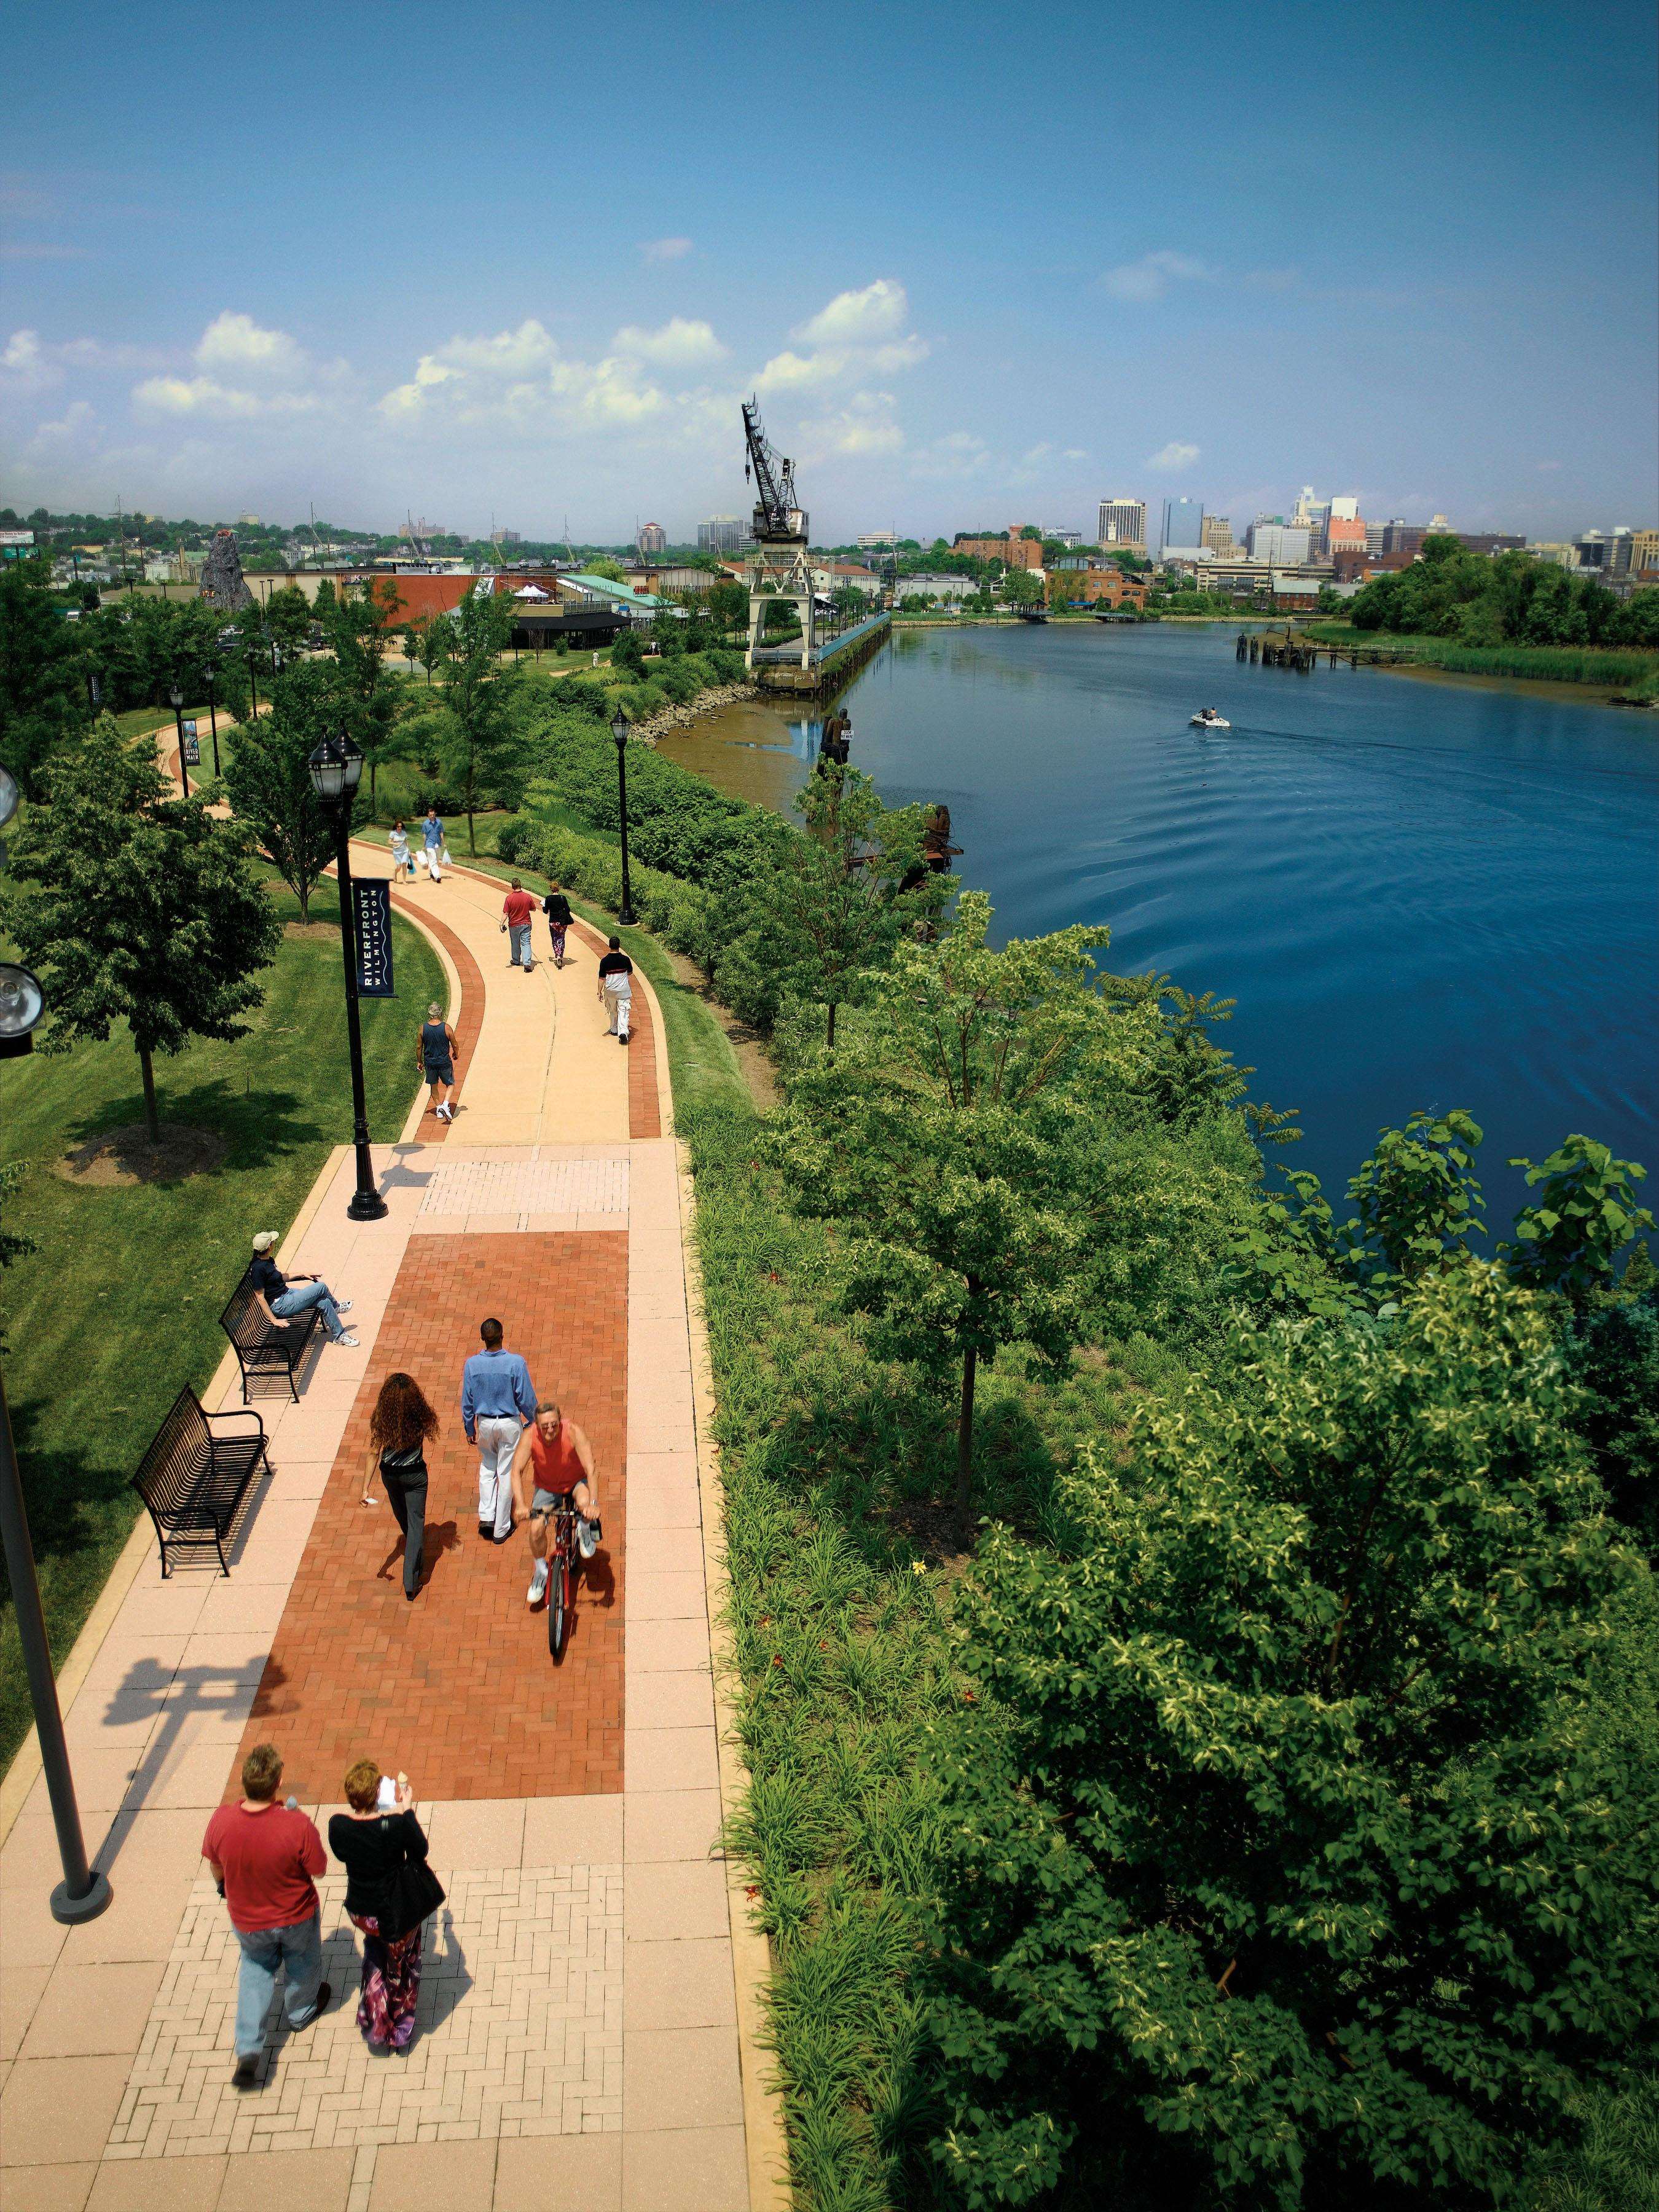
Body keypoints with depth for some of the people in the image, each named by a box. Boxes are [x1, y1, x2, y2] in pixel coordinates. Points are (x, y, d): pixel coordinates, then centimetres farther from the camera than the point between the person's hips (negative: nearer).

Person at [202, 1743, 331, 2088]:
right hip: (297, 1917, -2)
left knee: (256, 1969, 31)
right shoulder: (297, 1826, -37)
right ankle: (301, 2012, 56)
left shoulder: (221, 1821, -29)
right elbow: (318, 1869, -18)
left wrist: (224, 1888, 17)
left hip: (247, 1920, 2)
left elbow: (216, 1866, -7)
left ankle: (248, 2050, 26)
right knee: (303, 1964, 30)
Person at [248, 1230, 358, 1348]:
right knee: (321, 1287, -12)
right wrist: (274, 1320, -21)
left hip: (287, 1293, 9)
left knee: (325, 1303, -4)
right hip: (280, 1306, -9)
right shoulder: (258, 1268, -23)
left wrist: (302, 1274, 18)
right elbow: (260, 1297, -21)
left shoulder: (268, 1261, 5)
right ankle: (336, 1307, 14)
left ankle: (339, 1335, 14)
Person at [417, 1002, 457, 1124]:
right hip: (444, 1062, -2)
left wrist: (419, 1062, 13)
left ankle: (438, 1109, 26)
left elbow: (419, 1047, -1)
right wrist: (455, 1054, 17)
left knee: (434, 1086, 20)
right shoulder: (446, 1028, -15)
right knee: (450, 1084, 14)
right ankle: (445, 1105, -7)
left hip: (429, 1062, 2)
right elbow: (455, 1045, -4)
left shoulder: (423, 1028, -9)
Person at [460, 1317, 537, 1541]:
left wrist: (469, 1428, 12)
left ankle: (486, 1516, 11)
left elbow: (467, 1401, -1)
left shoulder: (472, 1364, -11)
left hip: (485, 1423, 2)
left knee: (487, 1467, 24)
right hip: (510, 1423, -2)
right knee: (506, 1473, 8)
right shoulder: (516, 1362, -19)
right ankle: (501, 1529, 15)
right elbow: (527, 1398, -12)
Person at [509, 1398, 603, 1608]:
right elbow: (517, 1470, -29)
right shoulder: (529, 1437, -25)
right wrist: (521, 1505, -43)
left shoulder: (574, 1433, -30)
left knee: (583, 1502, -35)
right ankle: (541, 1571, 15)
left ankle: (585, 1530, 1)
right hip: (546, 1486, 2)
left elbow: (590, 1469, -33)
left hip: (576, 1482, -2)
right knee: (535, 1529, -14)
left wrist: (591, 1503, -45)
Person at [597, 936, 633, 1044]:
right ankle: (623, 1032, -16)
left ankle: (614, 1030, 35)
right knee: (623, 1012, 2)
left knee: (613, 1012, 21)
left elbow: (602, 979, -7)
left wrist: (600, 992, 1)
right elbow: (630, 975, 3)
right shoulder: (625, 959, -10)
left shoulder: (605, 961, -12)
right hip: (624, 990, -1)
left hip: (610, 991, 1)